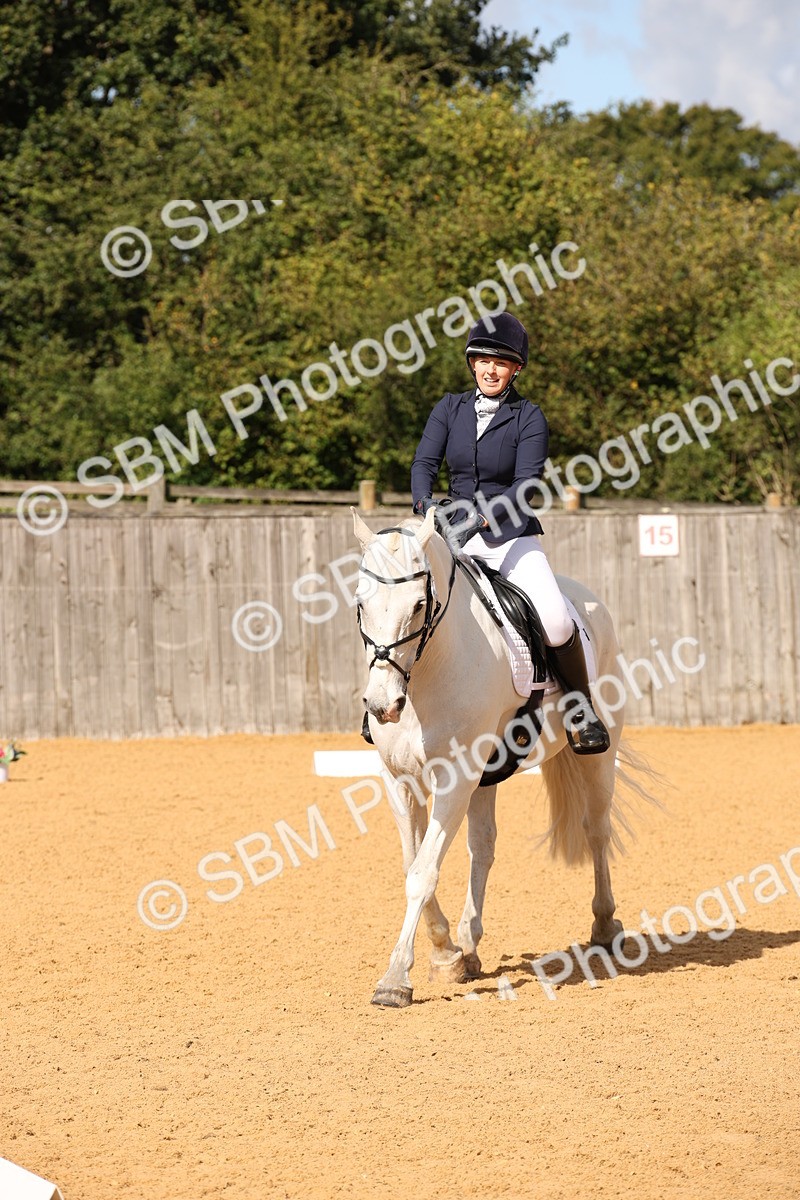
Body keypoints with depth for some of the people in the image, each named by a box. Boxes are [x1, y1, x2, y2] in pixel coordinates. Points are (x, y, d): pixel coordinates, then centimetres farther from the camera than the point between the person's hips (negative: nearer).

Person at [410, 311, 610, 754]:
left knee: (556, 623, -25)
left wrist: (482, 517, -31)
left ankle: (581, 707, -1)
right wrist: (426, 504, -26)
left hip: (511, 536, -3)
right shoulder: (450, 409, 7)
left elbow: (526, 484, -15)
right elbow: (424, 462, -4)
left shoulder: (529, 418, -4)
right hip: (456, 536, 3)